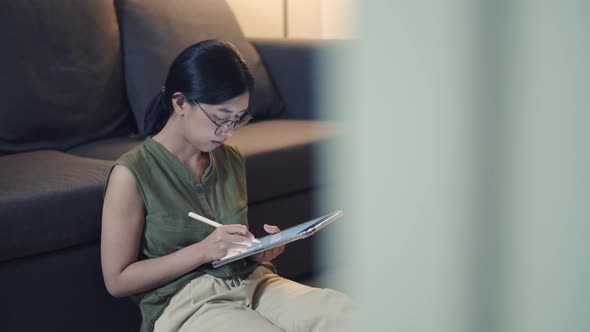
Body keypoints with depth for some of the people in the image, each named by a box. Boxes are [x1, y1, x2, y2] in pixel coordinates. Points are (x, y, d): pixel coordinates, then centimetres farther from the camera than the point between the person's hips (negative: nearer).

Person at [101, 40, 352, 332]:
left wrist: (260, 249, 0)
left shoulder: (230, 160, 12)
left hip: (249, 282, 7)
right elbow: (117, 280, -8)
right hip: (183, 304, -6)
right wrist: (204, 250, -15)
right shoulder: (131, 174, -8)